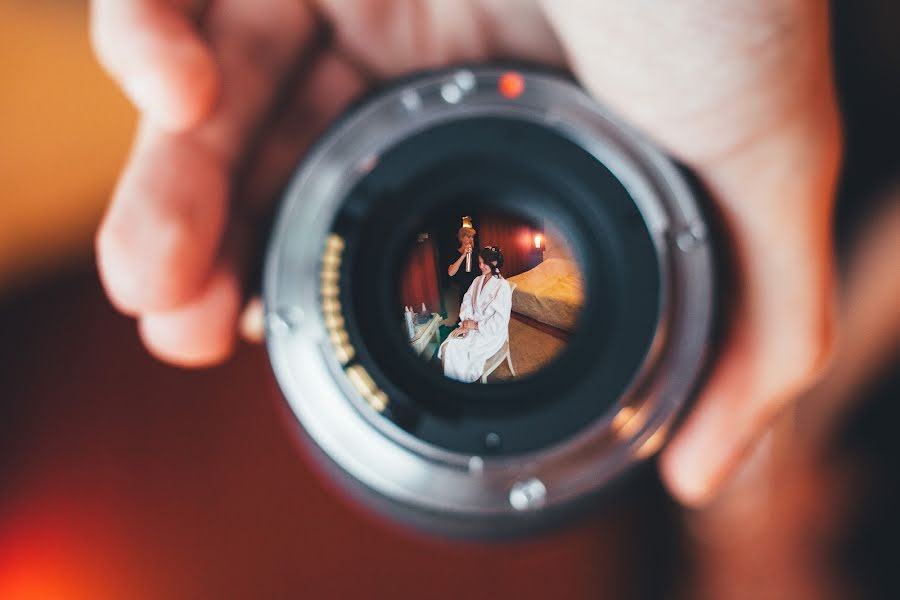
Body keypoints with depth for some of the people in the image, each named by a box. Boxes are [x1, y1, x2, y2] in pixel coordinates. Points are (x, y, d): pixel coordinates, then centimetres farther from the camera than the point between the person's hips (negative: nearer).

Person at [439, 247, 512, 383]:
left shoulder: (502, 285, -15)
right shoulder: (478, 280, 9)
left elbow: (500, 319, -18)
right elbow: (467, 301, 8)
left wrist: (477, 326, -15)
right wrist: (466, 322, -10)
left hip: (491, 331, -6)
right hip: (473, 324, 6)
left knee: (463, 355, -25)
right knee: (448, 347, -18)